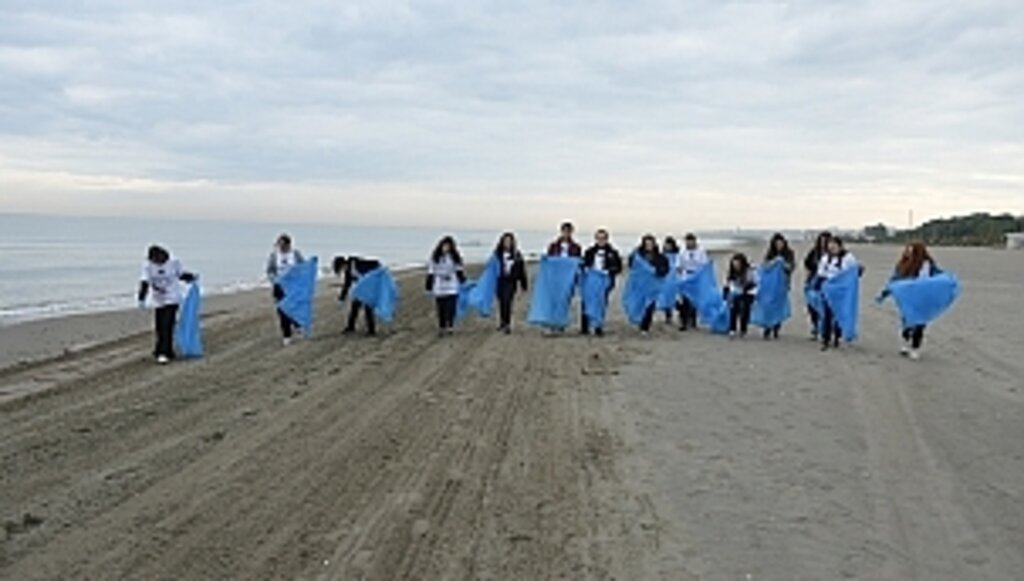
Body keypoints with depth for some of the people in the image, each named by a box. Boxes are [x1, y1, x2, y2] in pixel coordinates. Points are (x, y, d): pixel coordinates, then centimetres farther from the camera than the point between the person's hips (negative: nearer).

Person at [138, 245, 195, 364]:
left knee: (167, 327, -13)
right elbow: (144, 283, -11)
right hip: (158, 301, 3)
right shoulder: (148, 266, -6)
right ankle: (161, 350, 25)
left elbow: (181, 274, 10)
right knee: (160, 328, 8)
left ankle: (164, 353, -13)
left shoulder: (174, 263, -7)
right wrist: (141, 299, -20)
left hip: (172, 300, -3)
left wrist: (191, 277, -6)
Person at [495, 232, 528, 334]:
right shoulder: (498, 254, -1)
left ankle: (507, 324, -11)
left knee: (507, 302, -14)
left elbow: (522, 271, 3)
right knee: (502, 302, 11)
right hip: (500, 281, 2)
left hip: (511, 282, -2)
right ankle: (503, 322, 28)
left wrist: (523, 284, 4)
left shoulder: (517, 255, -2)